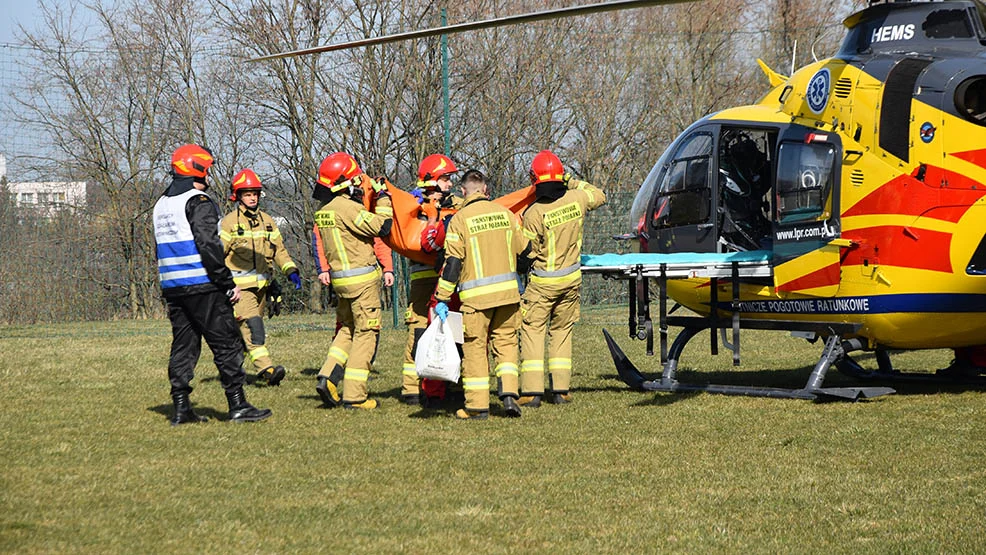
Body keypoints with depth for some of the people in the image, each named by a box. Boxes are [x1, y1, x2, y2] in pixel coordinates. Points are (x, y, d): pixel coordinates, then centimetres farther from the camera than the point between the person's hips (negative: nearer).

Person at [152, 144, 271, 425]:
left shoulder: (161, 204, 17)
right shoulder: (198, 202, -12)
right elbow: (209, 246, -20)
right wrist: (228, 283, -16)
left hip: (172, 287, 8)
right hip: (202, 286, -8)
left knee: (183, 346, 11)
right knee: (227, 344, -3)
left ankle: (181, 409, 9)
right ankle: (238, 406, -4)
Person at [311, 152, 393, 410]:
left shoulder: (322, 212, 10)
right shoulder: (347, 208, -18)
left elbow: (318, 242, 18)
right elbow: (381, 226, -20)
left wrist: (324, 270, 26)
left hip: (340, 280, 8)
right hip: (363, 279, -8)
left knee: (347, 330, 21)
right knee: (365, 334, -1)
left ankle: (328, 377, 5)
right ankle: (354, 394, -2)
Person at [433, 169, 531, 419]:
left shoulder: (460, 219, -7)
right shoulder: (505, 213, 5)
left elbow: (452, 262, -10)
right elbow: (525, 249, 14)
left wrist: (442, 299, -7)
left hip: (476, 295, -3)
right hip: (507, 290, 3)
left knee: (475, 346, 4)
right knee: (505, 341, 14)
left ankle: (477, 405, 5)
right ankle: (508, 391, -1)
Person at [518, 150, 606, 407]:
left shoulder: (533, 213, -19)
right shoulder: (576, 199, -8)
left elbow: (527, 252, -10)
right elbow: (599, 196, 15)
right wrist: (572, 182, 16)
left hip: (543, 282, -4)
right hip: (571, 278, 4)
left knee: (532, 330, 3)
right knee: (562, 331, 16)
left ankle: (532, 391, -3)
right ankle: (561, 388, 13)